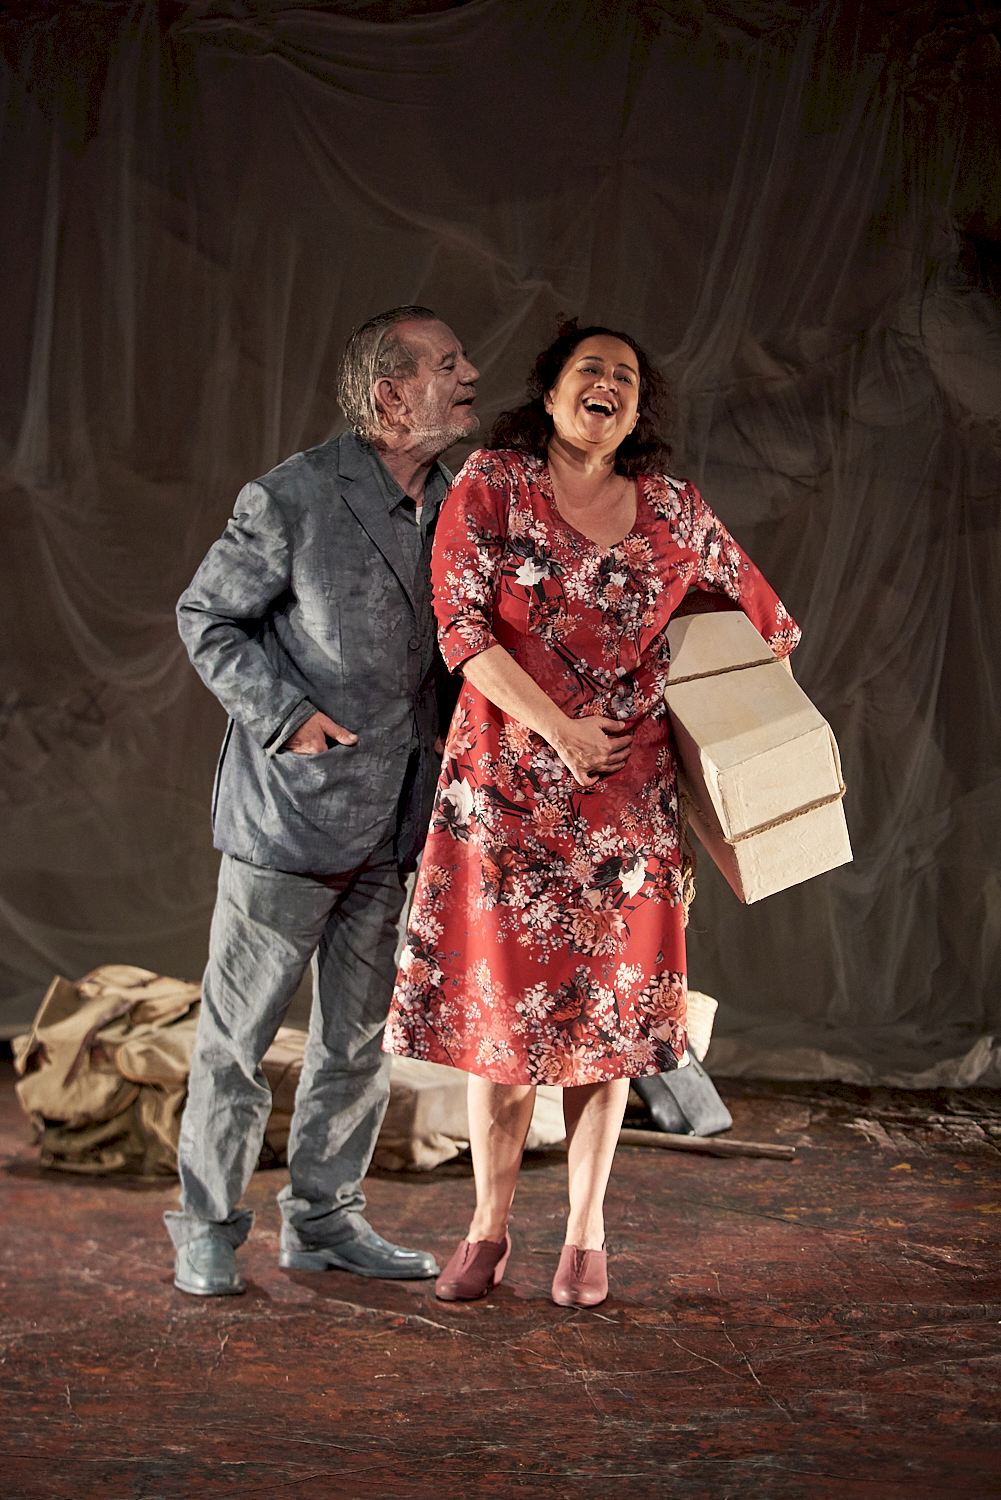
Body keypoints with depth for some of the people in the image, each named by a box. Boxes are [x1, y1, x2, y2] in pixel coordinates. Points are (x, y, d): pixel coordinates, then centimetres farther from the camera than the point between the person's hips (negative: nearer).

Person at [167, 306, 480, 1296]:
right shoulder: (292, 499, -14)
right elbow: (206, 619, -5)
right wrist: (284, 716, -13)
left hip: (394, 815, 6)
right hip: (291, 807, -6)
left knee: (361, 1034, 12)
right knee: (239, 1028, 2)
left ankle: (323, 1219, 25)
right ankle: (207, 1227, 15)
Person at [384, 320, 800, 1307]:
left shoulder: (672, 511, 5)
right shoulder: (490, 486, -1)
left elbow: (760, 617, 17)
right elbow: (461, 626, -9)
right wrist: (558, 729, -14)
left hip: (625, 796, 2)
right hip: (504, 784, -1)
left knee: (606, 1008, 3)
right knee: (496, 1001, 2)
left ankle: (586, 1232, 14)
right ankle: (489, 1228, 13)